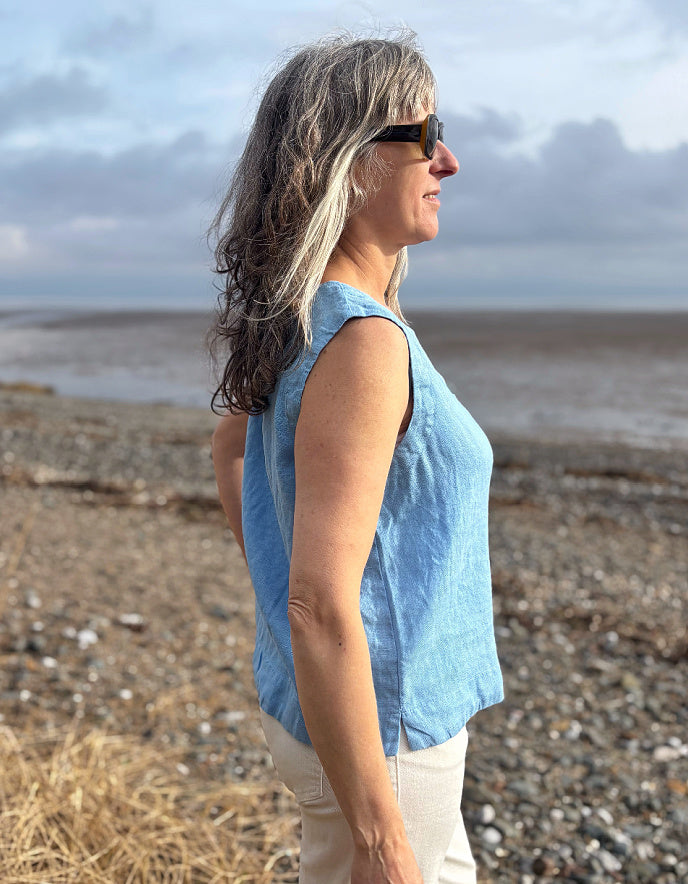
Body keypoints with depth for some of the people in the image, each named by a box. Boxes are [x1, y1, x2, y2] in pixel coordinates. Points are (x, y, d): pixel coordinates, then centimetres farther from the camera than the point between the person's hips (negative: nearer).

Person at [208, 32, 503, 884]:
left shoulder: (294, 319, 1)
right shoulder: (364, 342, -27)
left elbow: (231, 445, 18)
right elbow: (323, 612, -30)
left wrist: (275, 581, 23)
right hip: (377, 726, -9)